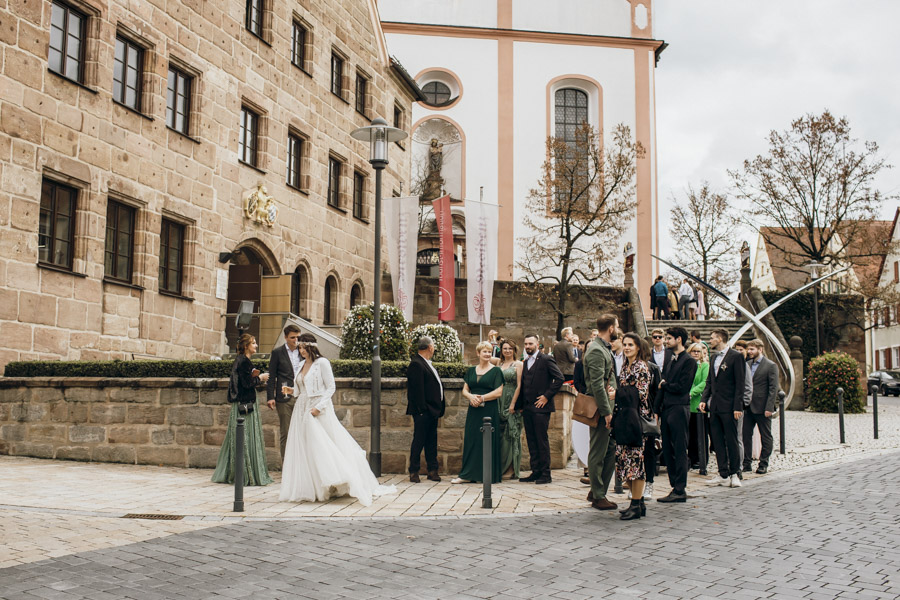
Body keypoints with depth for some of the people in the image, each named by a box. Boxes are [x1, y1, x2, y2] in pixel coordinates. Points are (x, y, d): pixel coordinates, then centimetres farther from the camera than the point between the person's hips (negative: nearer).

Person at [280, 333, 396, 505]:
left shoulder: (322, 363, -7)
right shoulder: (302, 364, 14)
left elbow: (331, 388, -10)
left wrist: (319, 407, -18)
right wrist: (292, 391, 3)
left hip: (320, 412, -7)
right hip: (302, 411, 7)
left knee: (325, 448, -8)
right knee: (303, 451, 4)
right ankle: (308, 490, 9)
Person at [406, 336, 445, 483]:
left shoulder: (427, 364, 18)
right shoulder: (416, 364, -14)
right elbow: (417, 389, -19)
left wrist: (439, 408, 16)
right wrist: (422, 409, -21)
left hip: (432, 410, 10)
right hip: (423, 411, -10)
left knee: (432, 441, 12)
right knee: (419, 440, -3)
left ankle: (433, 470, 18)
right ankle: (414, 472, 4)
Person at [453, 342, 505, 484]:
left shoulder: (496, 371, 0)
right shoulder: (471, 371, 13)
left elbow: (498, 392, -8)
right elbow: (465, 390, 10)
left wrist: (481, 398, -14)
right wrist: (471, 397, -12)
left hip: (489, 410, -4)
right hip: (473, 410, 4)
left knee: (489, 441, -2)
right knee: (471, 440, 3)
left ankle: (490, 476, 4)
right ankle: (467, 475, 6)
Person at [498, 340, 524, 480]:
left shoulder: (518, 364, 0)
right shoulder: (499, 366, 16)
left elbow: (519, 385, -7)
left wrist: (513, 404, -14)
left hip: (512, 402, -5)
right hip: (499, 403, 5)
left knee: (512, 435, -4)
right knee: (500, 435, 3)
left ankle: (513, 469, -1)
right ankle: (501, 467, 8)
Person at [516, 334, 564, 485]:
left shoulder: (546, 359, -5)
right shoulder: (526, 362, 17)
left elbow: (559, 378, -11)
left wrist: (547, 396, -13)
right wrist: (520, 405, 15)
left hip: (540, 407, -7)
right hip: (527, 408, 7)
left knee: (542, 441, -5)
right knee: (531, 441, 9)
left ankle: (545, 474, 0)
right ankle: (536, 472, 15)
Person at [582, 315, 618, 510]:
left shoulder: (605, 349, 15)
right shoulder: (596, 350, -16)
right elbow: (597, 385, -21)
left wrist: (612, 389, 1)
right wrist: (606, 411, -21)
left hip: (607, 406, 10)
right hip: (600, 408, -10)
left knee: (611, 449, 12)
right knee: (598, 453, -1)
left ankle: (598, 491, 21)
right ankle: (597, 496, 7)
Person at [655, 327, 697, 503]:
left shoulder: (689, 362, -7)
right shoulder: (670, 362, 18)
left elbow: (682, 387, -15)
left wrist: (664, 384, -1)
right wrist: (657, 410, 11)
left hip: (679, 409, -8)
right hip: (666, 410, 8)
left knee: (679, 450, -5)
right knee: (667, 451, 9)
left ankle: (680, 491, -2)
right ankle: (676, 487, 16)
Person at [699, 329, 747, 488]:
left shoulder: (736, 356, -7)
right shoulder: (714, 358, 16)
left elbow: (740, 383, -10)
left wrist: (738, 406, -15)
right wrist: (704, 399, 5)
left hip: (728, 406, -7)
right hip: (715, 406, 7)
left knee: (731, 441, 0)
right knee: (717, 441, 7)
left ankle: (734, 473, 10)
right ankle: (723, 475, 12)